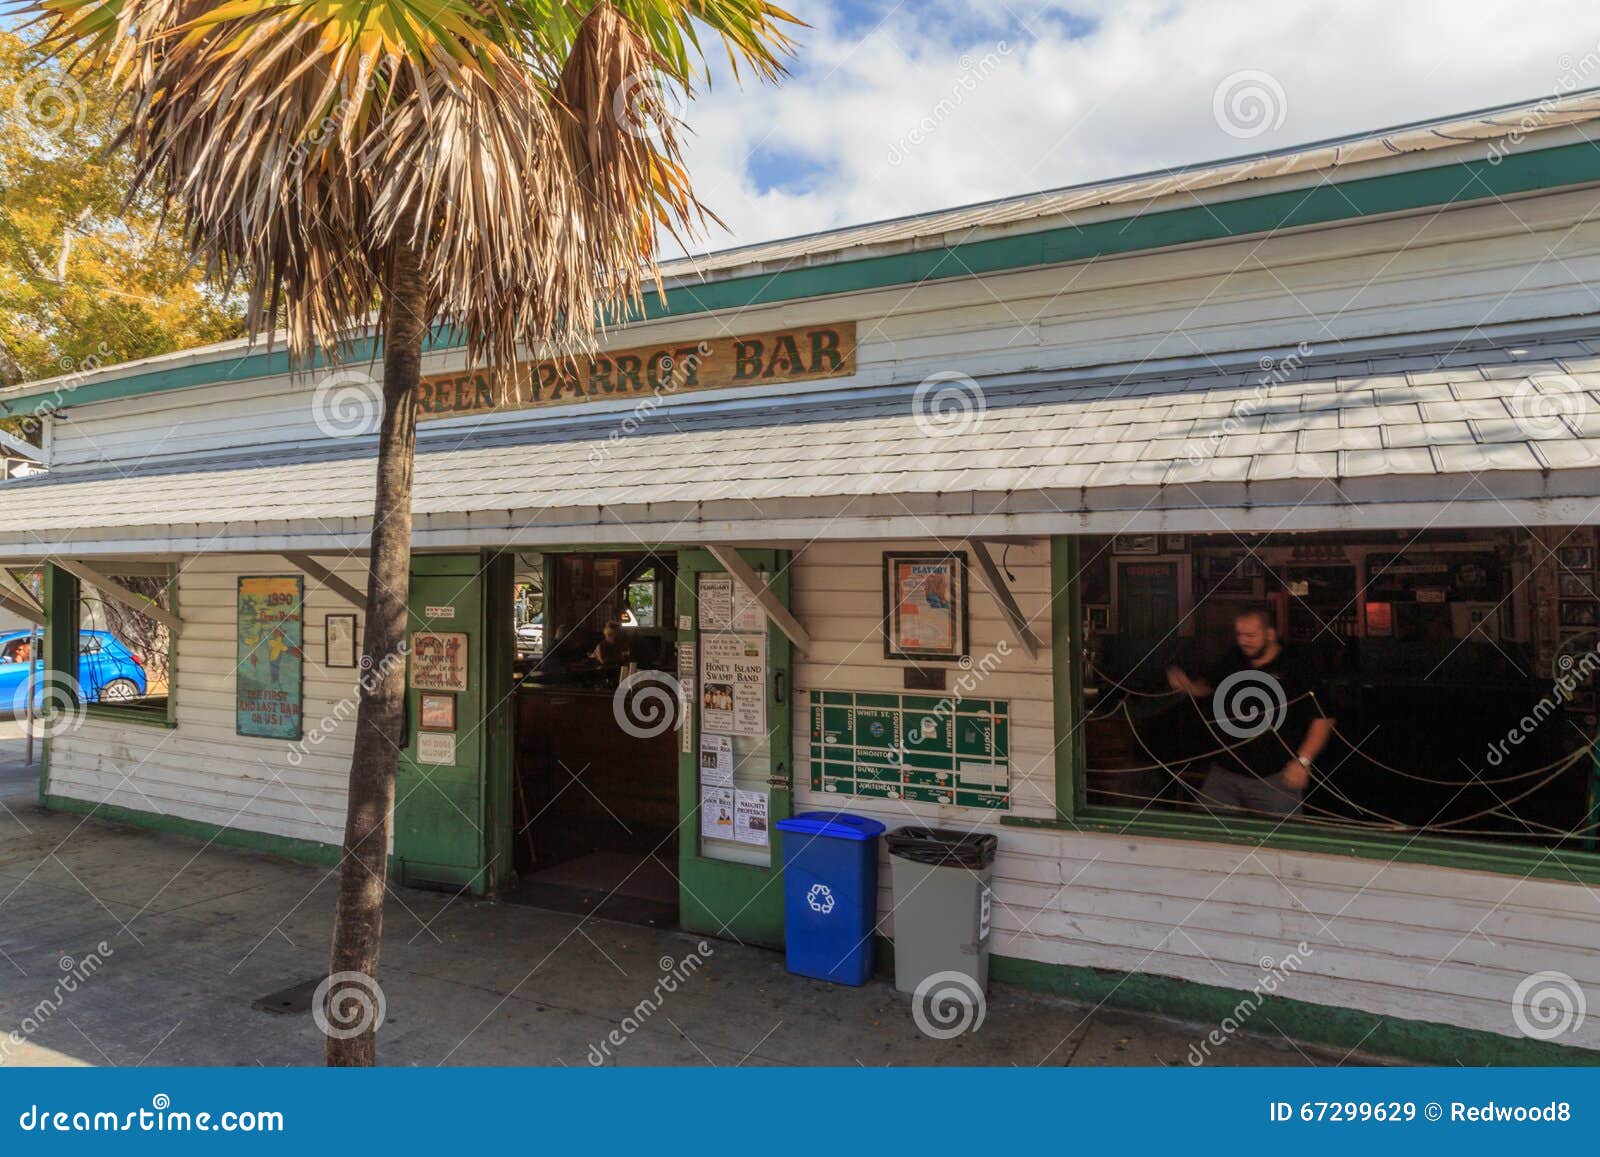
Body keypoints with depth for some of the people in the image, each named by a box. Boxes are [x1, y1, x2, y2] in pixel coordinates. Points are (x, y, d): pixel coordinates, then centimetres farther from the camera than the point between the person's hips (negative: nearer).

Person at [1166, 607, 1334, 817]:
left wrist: (1303, 761, -16)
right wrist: (1187, 686, 4)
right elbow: (1209, 687, 25)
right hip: (1224, 774, 5)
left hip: (1275, 779, -5)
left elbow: (1322, 719, -8)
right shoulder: (1233, 662, 8)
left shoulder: (1296, 669, -9)